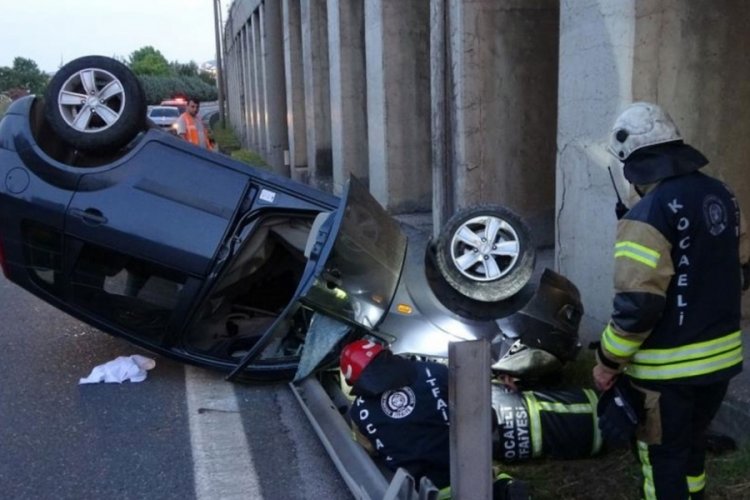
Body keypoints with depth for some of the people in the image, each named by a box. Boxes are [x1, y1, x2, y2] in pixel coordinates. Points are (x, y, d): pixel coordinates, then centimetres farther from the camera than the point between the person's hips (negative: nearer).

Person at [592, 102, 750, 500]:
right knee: (692, 442, 26)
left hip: (669, 366, -8)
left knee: (664, 458, 8)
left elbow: (637, 305, -24)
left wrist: (608, 363, -12)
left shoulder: (648, 215, -22)